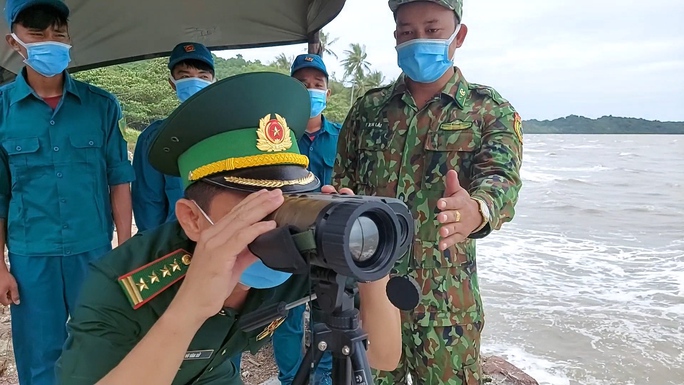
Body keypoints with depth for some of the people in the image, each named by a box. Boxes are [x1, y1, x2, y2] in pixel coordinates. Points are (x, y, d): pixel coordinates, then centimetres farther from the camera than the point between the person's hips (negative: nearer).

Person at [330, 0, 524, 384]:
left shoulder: (491, 111, -1)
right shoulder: (368, 108, 7)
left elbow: (502, 178, -18)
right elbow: (342, 183, 12)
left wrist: (476, 210, -41)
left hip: (445, 302, -2)